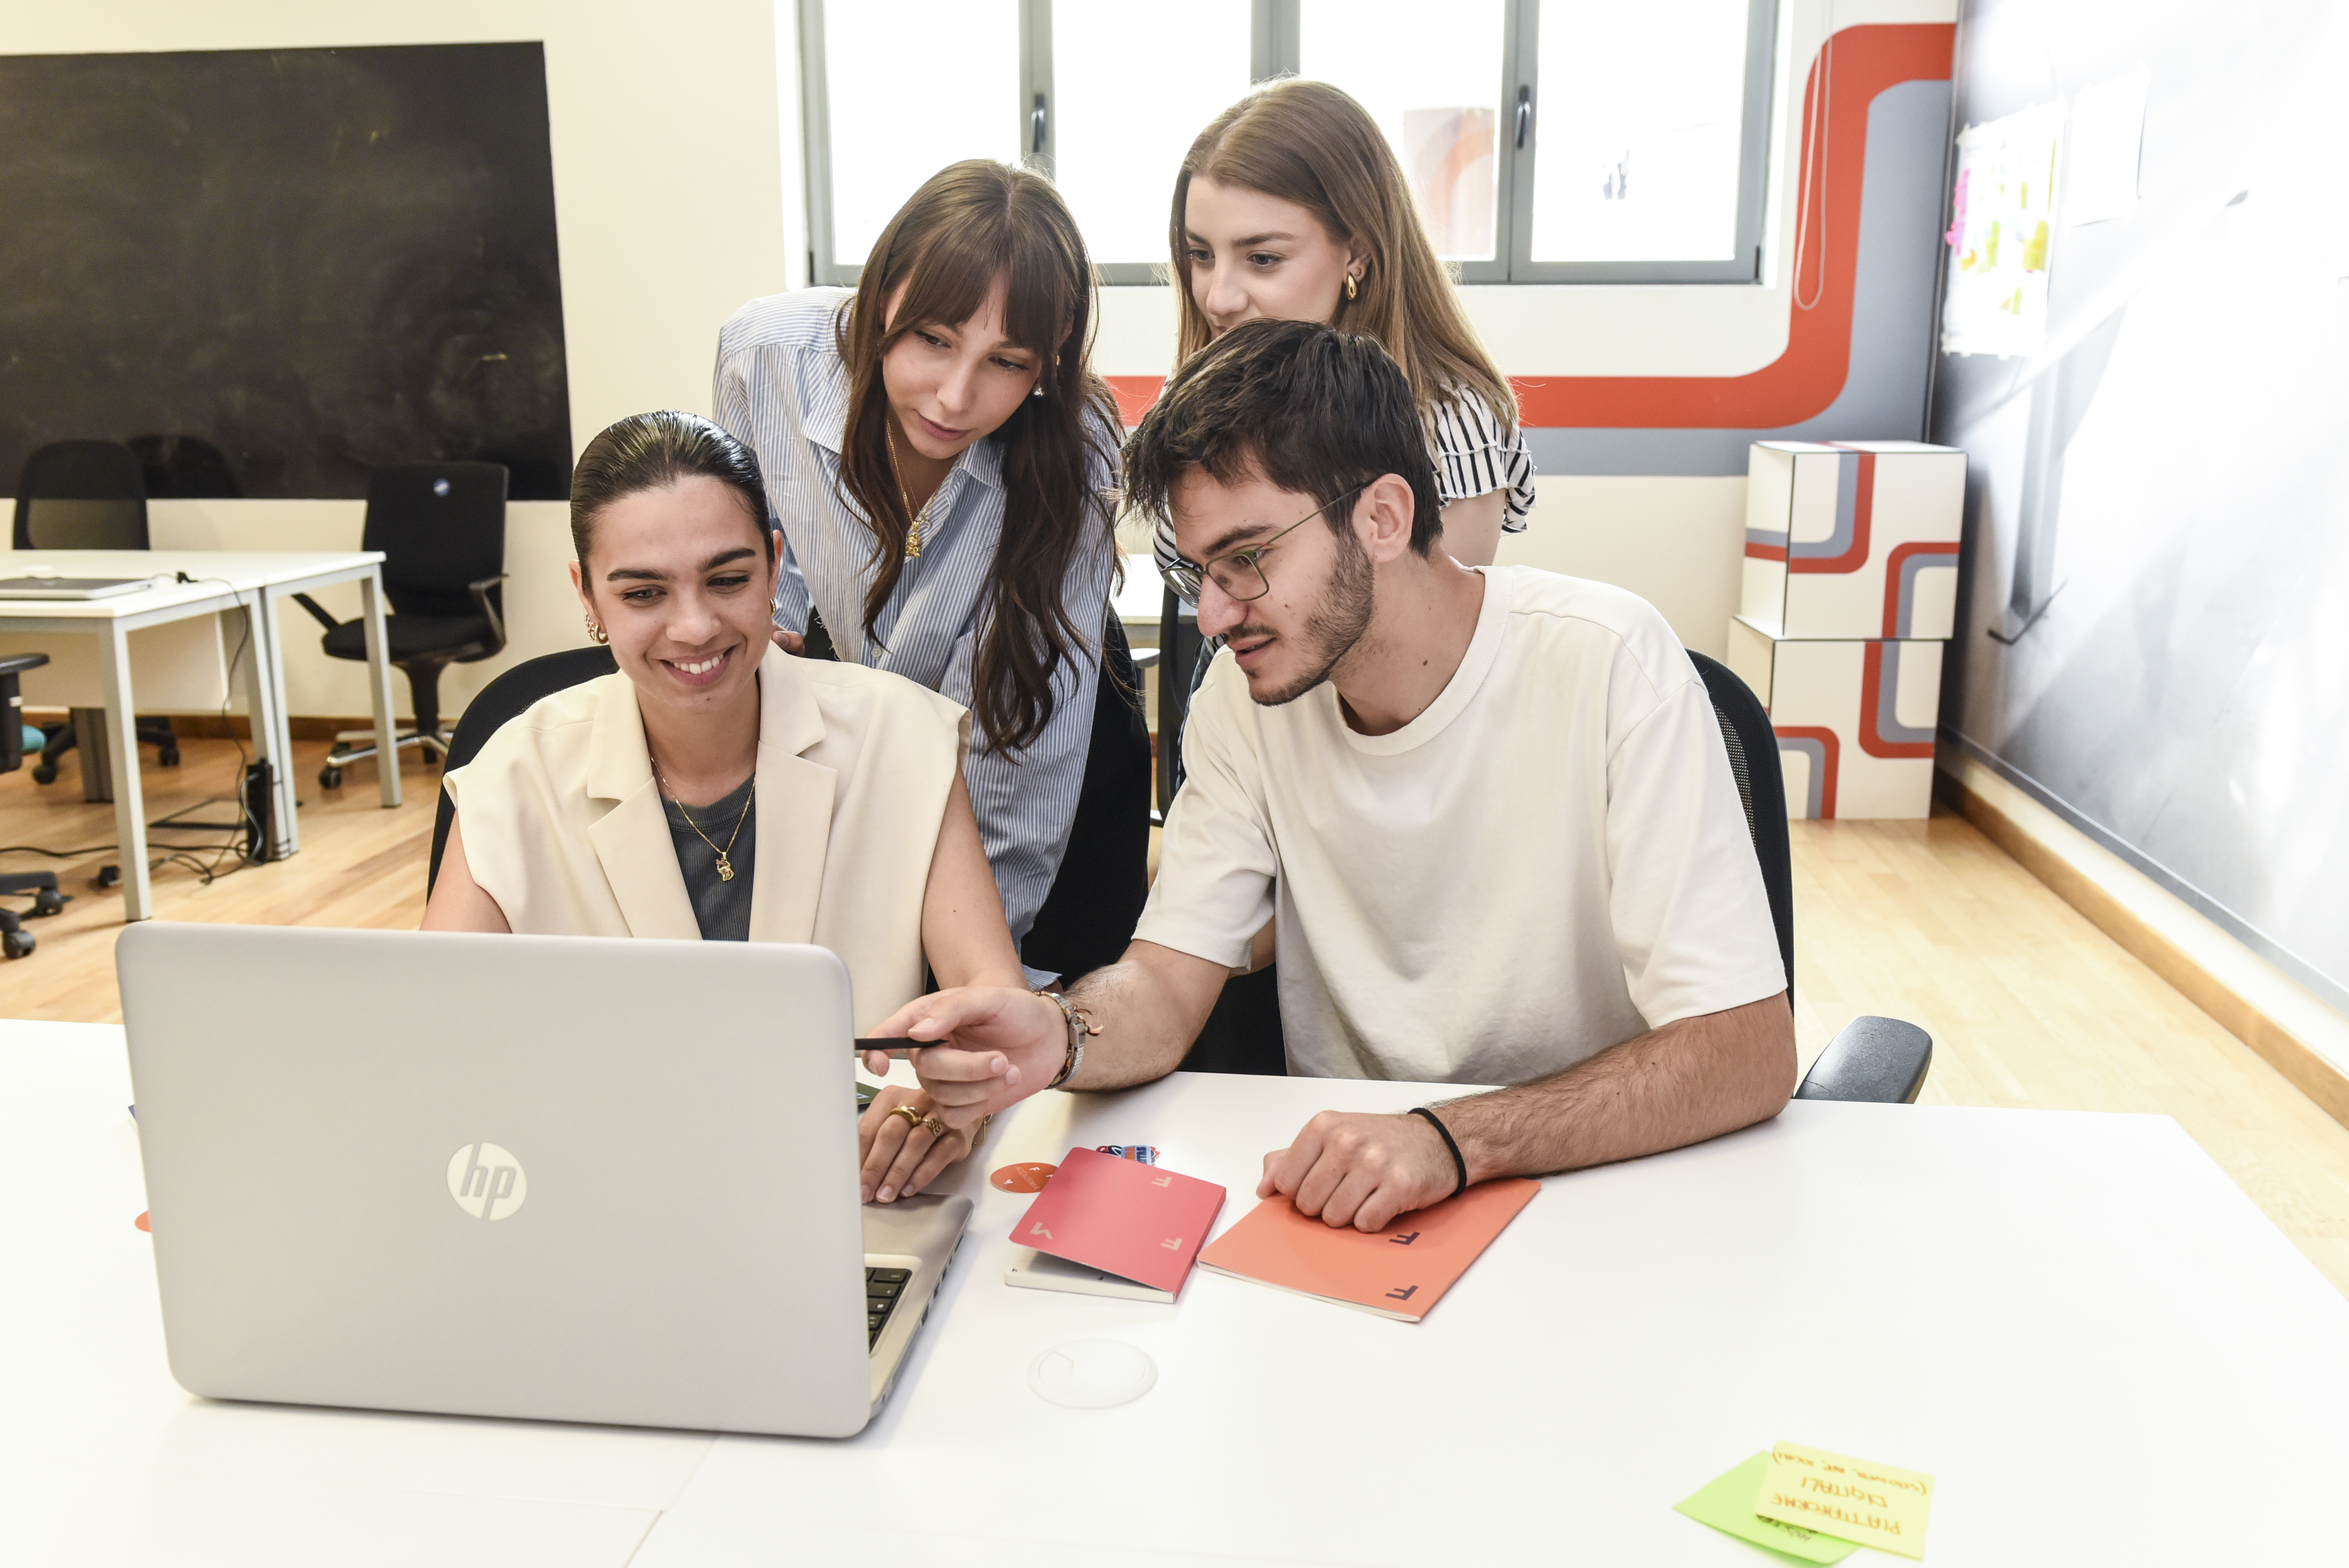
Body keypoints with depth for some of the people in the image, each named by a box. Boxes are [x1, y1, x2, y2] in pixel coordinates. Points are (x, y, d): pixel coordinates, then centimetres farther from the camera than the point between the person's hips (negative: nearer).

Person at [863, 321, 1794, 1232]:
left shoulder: (1609, 664, -18)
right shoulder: (1246, 692, -4)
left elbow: (1748, 1054, -21)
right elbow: (1169, 980, -5)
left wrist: (1456, 1139, -33)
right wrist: (1055, 1039, -27)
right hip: (1342, 1198, 2)